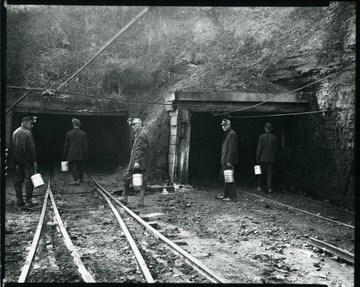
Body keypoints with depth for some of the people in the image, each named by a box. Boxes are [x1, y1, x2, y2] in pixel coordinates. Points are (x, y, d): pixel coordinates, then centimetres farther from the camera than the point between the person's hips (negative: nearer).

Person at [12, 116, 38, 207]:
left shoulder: (15, 133, 10)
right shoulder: (28, 133, -12)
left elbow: (13, 147, 12)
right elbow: (31, 148, -15)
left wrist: (15, 160, 15)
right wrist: (34, 161, -11)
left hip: (18, 161, 7)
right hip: (27, 161, -7)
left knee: (18, 180, 10)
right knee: (29, 180, -2)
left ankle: (19, 200, 14)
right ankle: (28, 201, -2)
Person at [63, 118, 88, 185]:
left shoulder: (69, 133, -7)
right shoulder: (83, 134, -3)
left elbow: (66, 145, -2)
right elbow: (85, 146, -2)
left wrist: (65, 155, 7)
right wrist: (85, 155, 6)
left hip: (72, 154, -2)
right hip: (81, 154, 2)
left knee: (73, 167, 2)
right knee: (80, 166, 16)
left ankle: (76, 180, -10)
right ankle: (81, 178, 27)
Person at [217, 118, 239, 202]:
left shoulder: (232, 134, -14)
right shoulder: (226, 134, 17)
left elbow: (232, 149, -20)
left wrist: (229, 161, -22)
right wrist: (223, 159, 17)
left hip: (228, 161, -10)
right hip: (224, 160, 10)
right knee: (223, 178, 15)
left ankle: (233, 196, 0)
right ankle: (225, 194, 26)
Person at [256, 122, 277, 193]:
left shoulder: (261, 137, -7)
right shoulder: (274, 137, -1)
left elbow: (259, 148, -7)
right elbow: (275, 148, 3)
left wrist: (257, 158, -2)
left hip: (263, 158, -1)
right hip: (271, 159, 1)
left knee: (261, 173, 10)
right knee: (269, 173, 4)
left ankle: (259, 187, 13)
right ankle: (269, 188, 0)